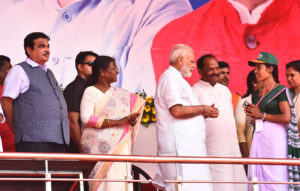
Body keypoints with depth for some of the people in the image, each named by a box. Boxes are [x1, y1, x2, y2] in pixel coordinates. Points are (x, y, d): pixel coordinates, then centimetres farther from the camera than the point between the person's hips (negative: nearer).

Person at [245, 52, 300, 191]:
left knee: (276, 177, -10)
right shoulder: (256, 94, 19)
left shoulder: (281, 90, -2)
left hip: (275, 138, -7)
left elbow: (286, 117, -13)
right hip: (259, 138, 7)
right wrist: (252, 113, 5)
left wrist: (262, 115, -5)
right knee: (258, 177, -1)